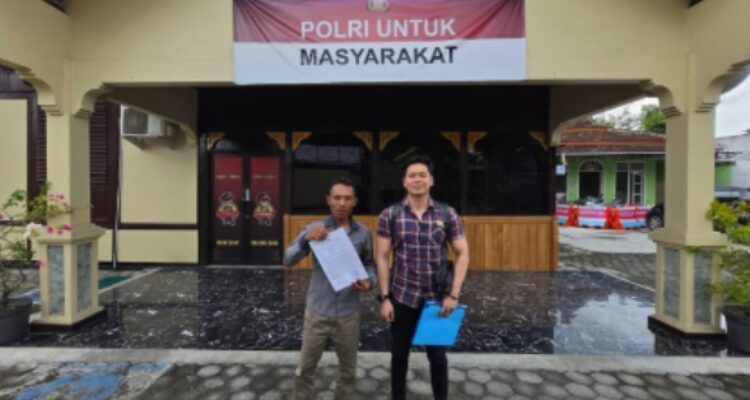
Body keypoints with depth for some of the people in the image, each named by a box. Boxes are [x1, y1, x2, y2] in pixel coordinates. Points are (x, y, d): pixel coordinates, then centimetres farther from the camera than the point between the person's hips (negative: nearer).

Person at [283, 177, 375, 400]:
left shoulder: (363, 233, -2)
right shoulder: (315, 229, -5)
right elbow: (288, 260, -10)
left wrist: (369, 281, -11)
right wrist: (306, 239, -27)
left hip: (348, 313, 1)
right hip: (317, 311, -1)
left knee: (348, 371, 19)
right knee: (305, 369, 14)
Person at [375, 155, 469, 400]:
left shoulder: (448, 214, -4)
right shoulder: (389, 215, -6)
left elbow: (462, 254, 0)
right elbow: (381, 257, -3)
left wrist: (454, 294, -7)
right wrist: (384, 297, -7)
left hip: (437, 299, 0)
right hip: (401, 297, 0)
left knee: (438, 356, 14)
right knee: (399, 355, 15)